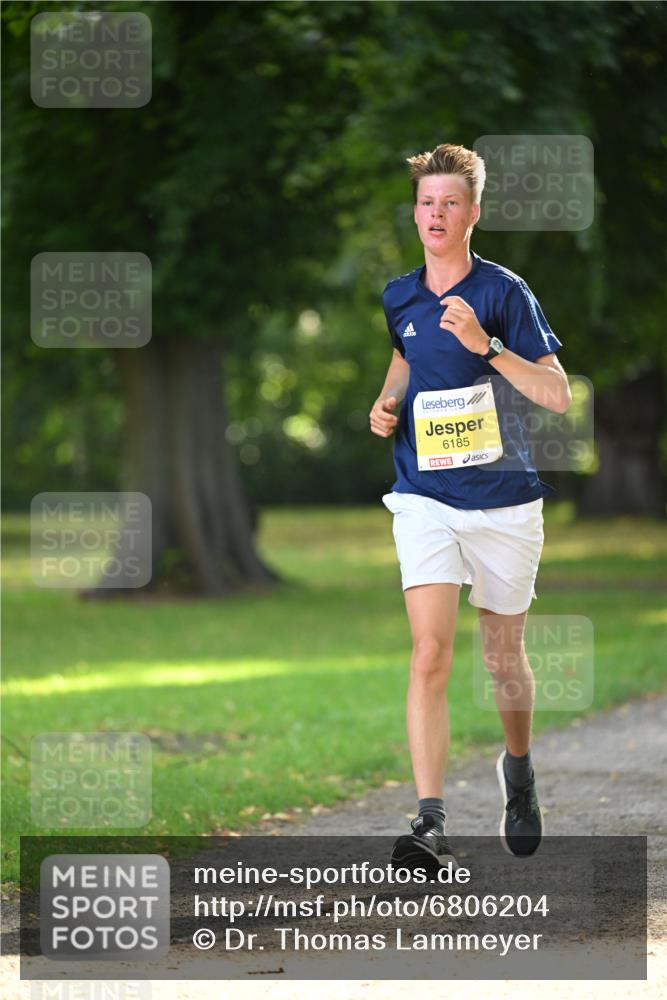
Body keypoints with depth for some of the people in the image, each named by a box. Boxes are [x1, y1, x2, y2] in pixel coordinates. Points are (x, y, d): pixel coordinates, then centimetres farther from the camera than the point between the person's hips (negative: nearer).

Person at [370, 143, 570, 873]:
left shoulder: (503, 291, -6)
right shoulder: (397, 299, 6)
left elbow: (558, 395, -11)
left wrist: (486, 344, -23)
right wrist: (384, 407, 8)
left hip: (503, 499, -1)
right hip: (425, 498, 1)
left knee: (503, 656, 13)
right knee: (430, 655, -14)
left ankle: (518, 770, 43)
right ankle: (430, 825, -20)